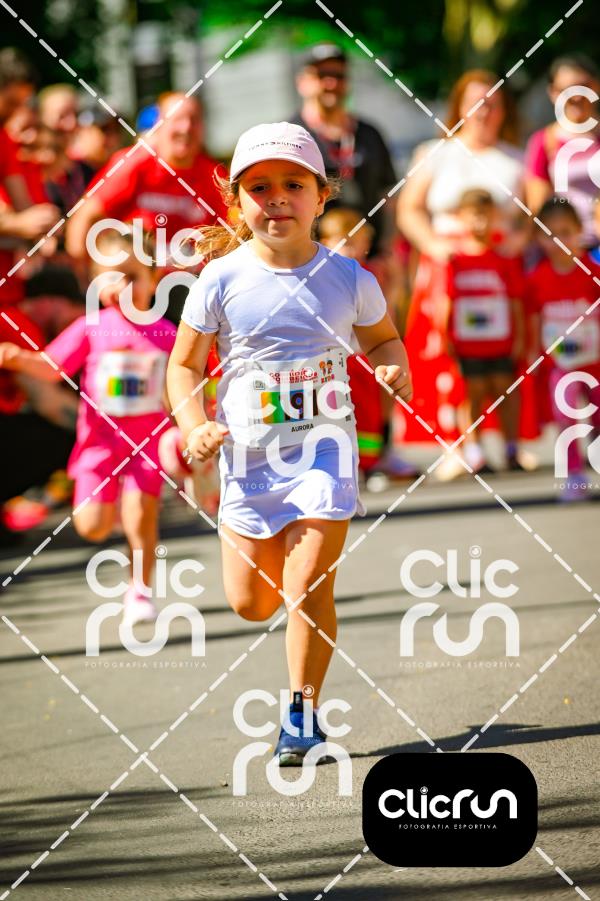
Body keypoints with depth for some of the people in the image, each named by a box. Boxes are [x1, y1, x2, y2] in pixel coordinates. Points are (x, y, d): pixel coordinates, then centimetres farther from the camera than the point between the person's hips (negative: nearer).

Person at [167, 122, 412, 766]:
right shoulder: (221, 281, -5)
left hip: (323, 451, -1)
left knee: (308, 586, -11)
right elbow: (183, 366, 3)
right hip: (248, 455, 1)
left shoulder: (348, 279, -2)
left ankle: (303, 713, 2)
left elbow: (382, 338, 15)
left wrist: (395, 369, -7)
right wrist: (194, 429, -13)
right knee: (250, 602, 7)